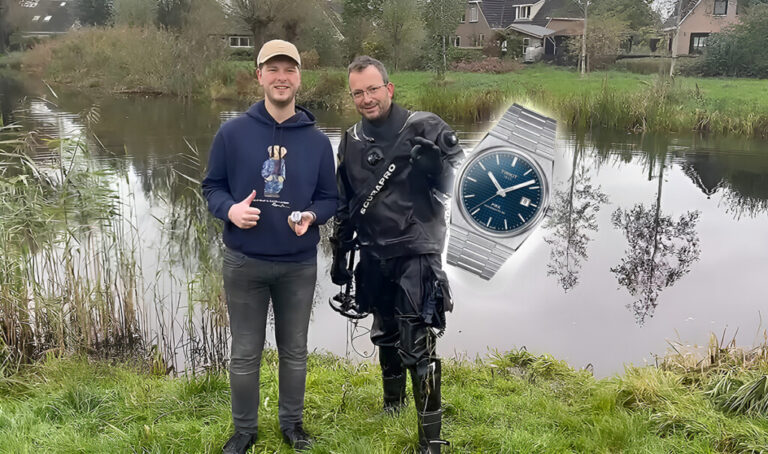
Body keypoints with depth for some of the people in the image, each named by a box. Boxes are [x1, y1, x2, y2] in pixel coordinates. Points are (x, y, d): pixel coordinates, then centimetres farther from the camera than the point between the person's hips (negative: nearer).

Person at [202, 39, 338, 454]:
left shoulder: (318, 141, -3)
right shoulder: (233, 132, -6)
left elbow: (330, 198, 4)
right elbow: (212, 186, 1)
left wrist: (311, 216, -18)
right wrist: (230, 209, -20)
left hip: (299, 266, 1)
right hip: (243, 263, -1)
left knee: (294, 351, 16)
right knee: (245, 353, 11)